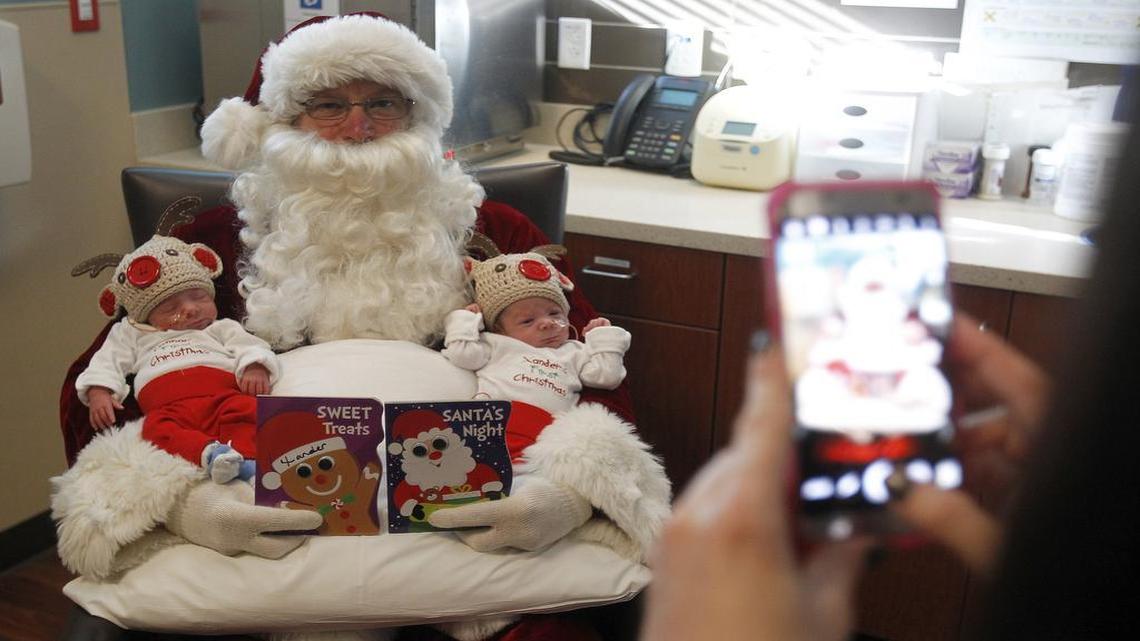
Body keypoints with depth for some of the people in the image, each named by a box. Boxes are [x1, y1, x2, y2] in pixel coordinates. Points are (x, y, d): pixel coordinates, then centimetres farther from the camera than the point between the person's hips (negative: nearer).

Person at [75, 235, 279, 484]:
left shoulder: (221, 329, 32)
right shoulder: (133, 335, 36)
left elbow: (248, 346, 16)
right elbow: (108, 362, 27)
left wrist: (255, 368, -8)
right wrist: (99, 393, 5)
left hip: (221, 394, 0)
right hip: (168, 405, 0)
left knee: (245, 407, -33)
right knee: (156, 428, -35)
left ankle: (244, 454, -49)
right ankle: (209, 452, -54)